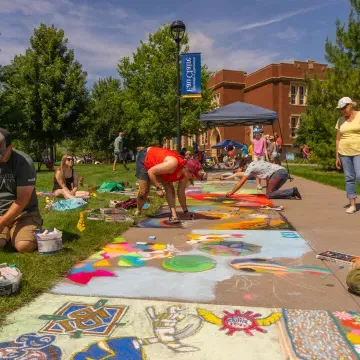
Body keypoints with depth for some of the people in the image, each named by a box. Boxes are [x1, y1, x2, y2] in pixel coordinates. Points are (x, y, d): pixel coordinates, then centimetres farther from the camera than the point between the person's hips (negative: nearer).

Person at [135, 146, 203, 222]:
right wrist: (158, 188, -31)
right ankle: (138, 211, 21)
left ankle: (173, 214, -15)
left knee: (169, 187, -13)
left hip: (157, 164, 6)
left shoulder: (184, 176, -17)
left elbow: (181, 193, -4)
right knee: (144, 192, -7)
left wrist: (186, 211, 1)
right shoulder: (173, 164, -42)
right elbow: (151, 172, -34)